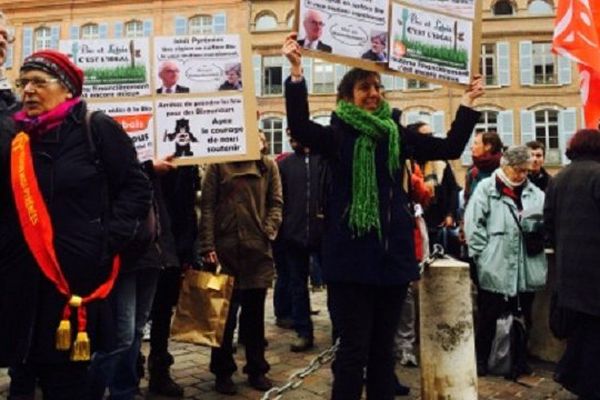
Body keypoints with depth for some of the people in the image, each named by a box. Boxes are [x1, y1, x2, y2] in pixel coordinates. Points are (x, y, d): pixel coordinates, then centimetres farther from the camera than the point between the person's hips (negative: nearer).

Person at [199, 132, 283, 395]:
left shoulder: (268, 166, 9)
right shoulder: (219, 163, 2)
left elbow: (275, 203, 9)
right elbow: (207, 205, -3)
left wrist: (269, 231, -7)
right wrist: (207, 246, -10)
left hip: (258, 249, 2)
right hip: (225, 249, -2)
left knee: (255, 313, 12)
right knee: (225, 313, 6)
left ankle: (257, 369, 26)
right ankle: (223, 372, 22)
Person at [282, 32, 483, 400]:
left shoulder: (397, 133, 10)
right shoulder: (336, 134, -2)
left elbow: (450, 148, 12)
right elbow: (299, 126, -21)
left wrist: (467, 103, 8)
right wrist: (297, 70, -28)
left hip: (393, 252, 4)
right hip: (352, 255, -4)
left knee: (384, 347, 15)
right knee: (354, 349, 1)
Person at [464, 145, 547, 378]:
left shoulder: (535, 193, 11)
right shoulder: (486, 188, -3)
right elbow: (473, 223, -8)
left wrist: (540, 227, -11)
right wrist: (483, 254, -11)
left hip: (526, 268, 4)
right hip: (495, 268, -4)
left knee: (522, 317, 14)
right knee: (489, 317, 7)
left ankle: (518, 358, 30)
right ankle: (481, 358, 22)